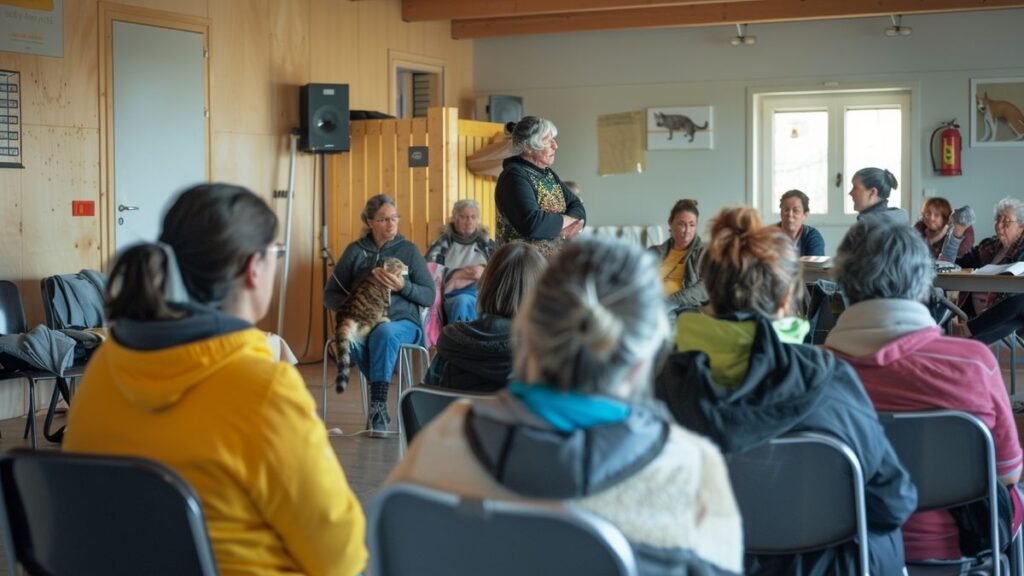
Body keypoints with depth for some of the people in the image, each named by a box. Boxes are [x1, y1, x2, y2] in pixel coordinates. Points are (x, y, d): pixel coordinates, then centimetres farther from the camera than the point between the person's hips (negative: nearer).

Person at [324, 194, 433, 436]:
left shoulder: (409, 250, 8)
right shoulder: (355, 251, 11)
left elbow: (429, 296, 4)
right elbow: (330, 296, 12)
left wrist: (402, 286, -15)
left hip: (402, 322, -1)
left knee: (384, 332, -38)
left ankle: (377, 405, -34)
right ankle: (381, 402, -25)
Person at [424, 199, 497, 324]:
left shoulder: (486, 244, 23)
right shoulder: (443, 244, 16)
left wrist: (485, 272, -9)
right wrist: (459, 274, -8)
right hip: (453, 295, -1)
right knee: (463, 301, -38)